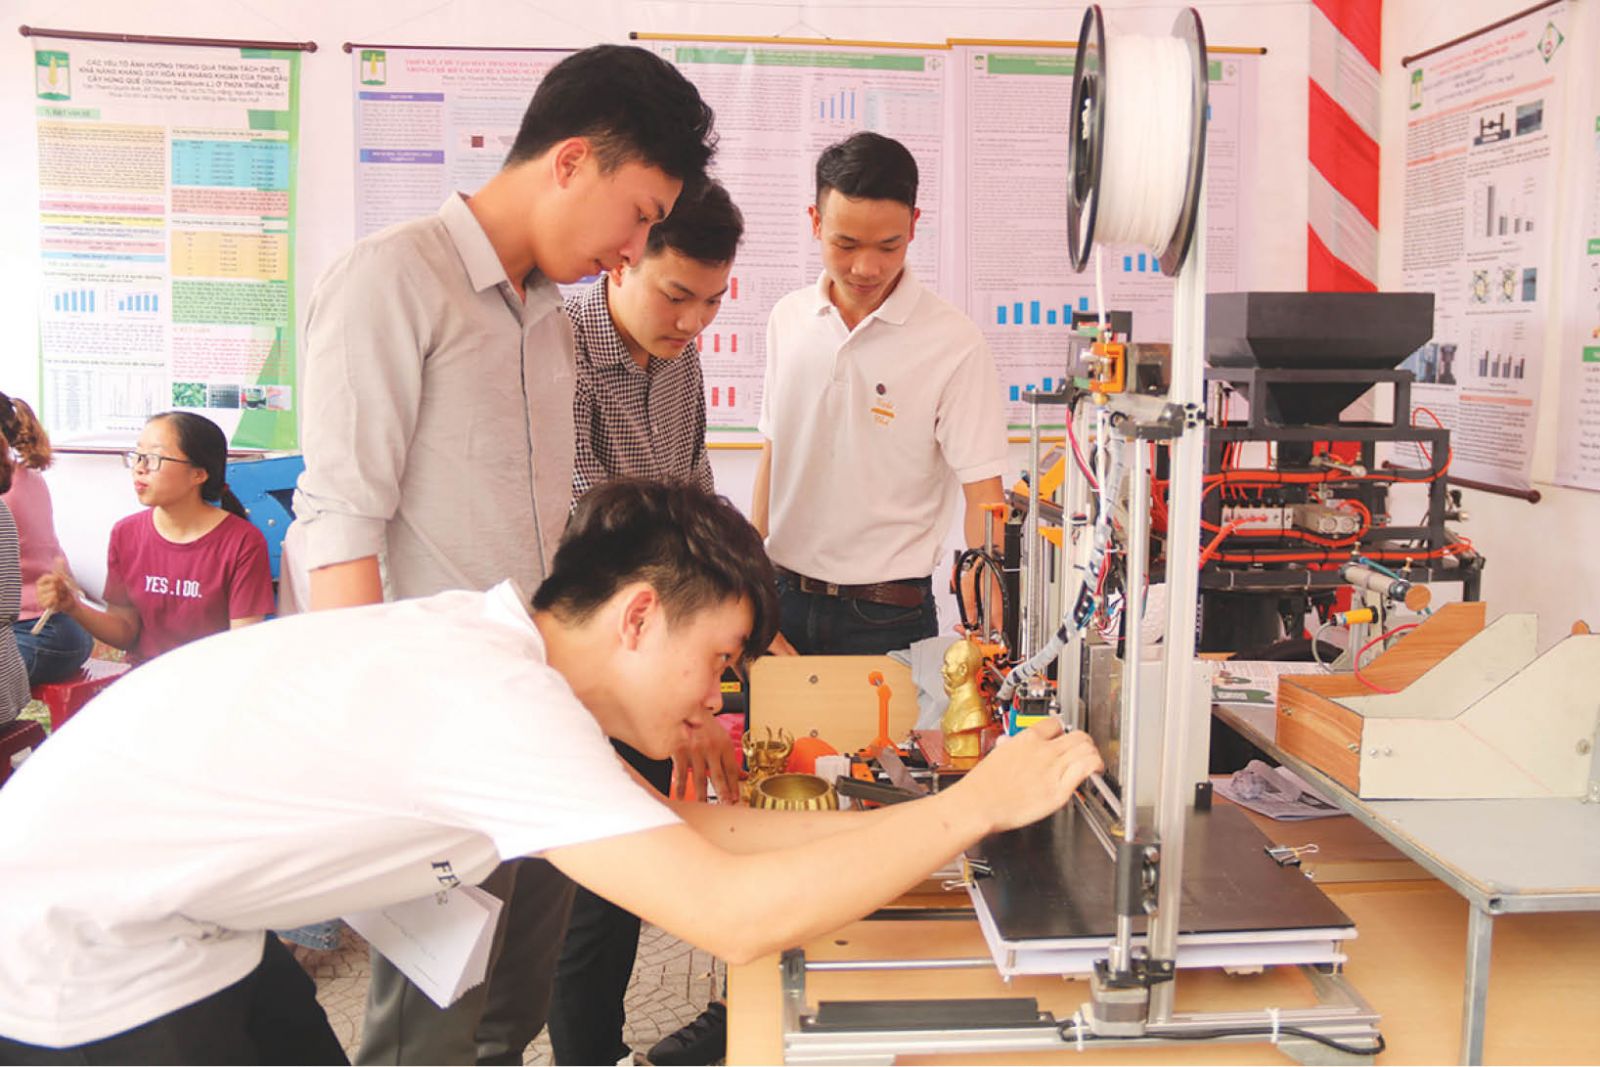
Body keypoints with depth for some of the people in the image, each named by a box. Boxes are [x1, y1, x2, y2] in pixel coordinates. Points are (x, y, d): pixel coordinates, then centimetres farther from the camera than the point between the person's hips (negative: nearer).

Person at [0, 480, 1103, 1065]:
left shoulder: (492, 641, -1)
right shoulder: (498, 699, -29)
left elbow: (685, 828, 4)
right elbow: (738, 914, -34)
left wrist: (914, 821, 0)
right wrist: (977, 805, -24)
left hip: (184, 925, 9)